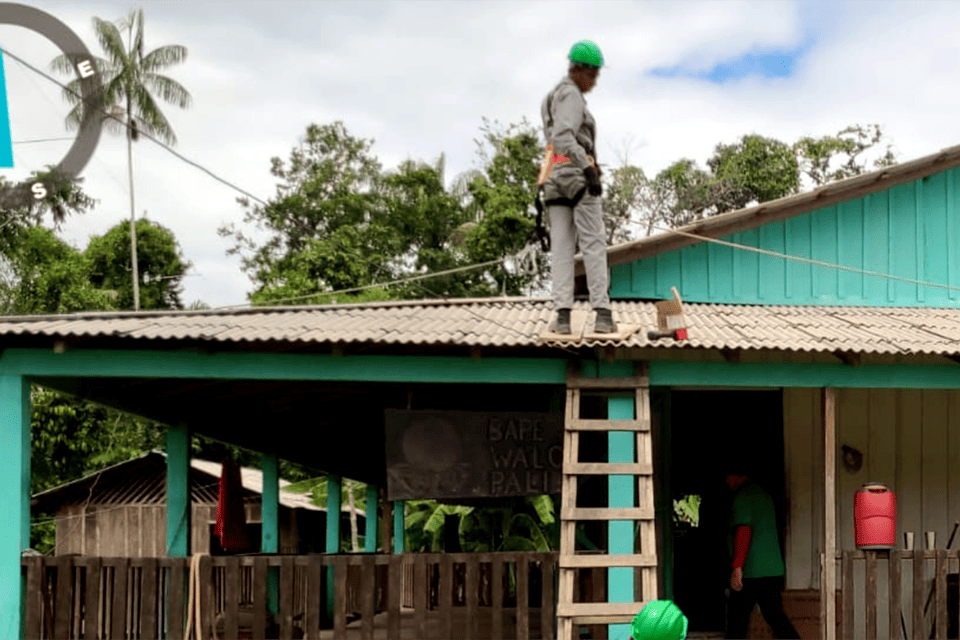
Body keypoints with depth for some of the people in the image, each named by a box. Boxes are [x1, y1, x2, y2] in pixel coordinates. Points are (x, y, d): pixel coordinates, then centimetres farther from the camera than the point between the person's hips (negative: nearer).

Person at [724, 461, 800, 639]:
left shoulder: (742, 497, -10)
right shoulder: (764, 495, 19)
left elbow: (744, 531, -21)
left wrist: (737, 567, -23)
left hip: (750, 571, -8)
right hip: (773, 569, 8)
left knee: (737, 618, 1)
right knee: (775, 615, 6)